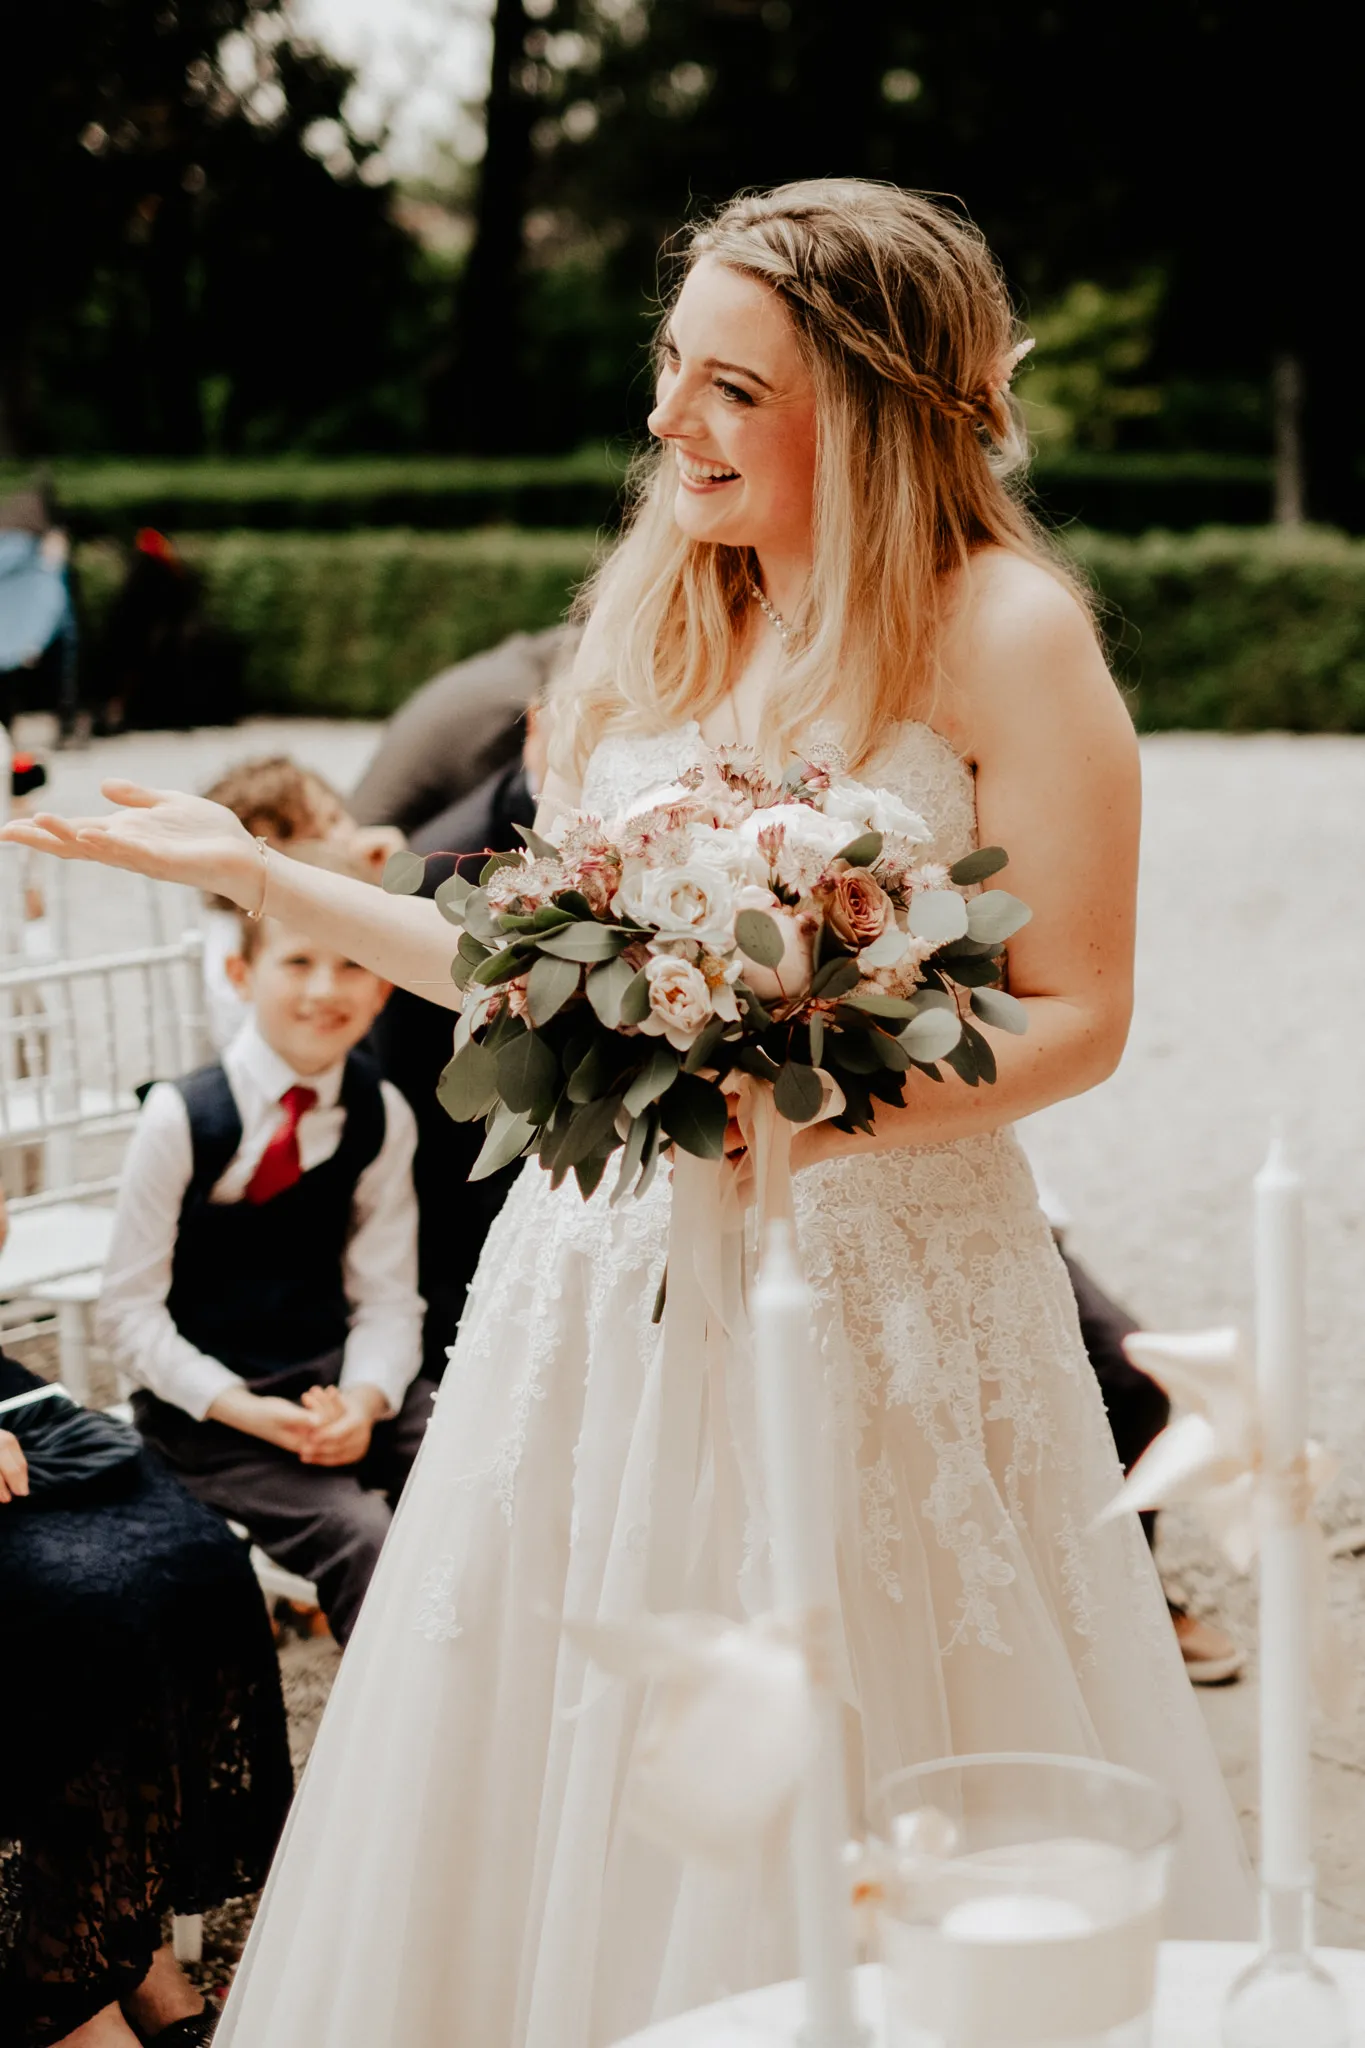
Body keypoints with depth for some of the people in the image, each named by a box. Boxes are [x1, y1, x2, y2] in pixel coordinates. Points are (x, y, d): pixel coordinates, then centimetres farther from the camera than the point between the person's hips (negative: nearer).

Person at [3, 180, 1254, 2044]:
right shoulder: (645, 619, 8)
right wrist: (252, 870, 10)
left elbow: (1078, 1019, -10)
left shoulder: (1002, 632, -8)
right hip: (608, 1285, 5)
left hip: (880, 1292, -5)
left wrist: (814, 1120, -24)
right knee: (552, 1807, 11)